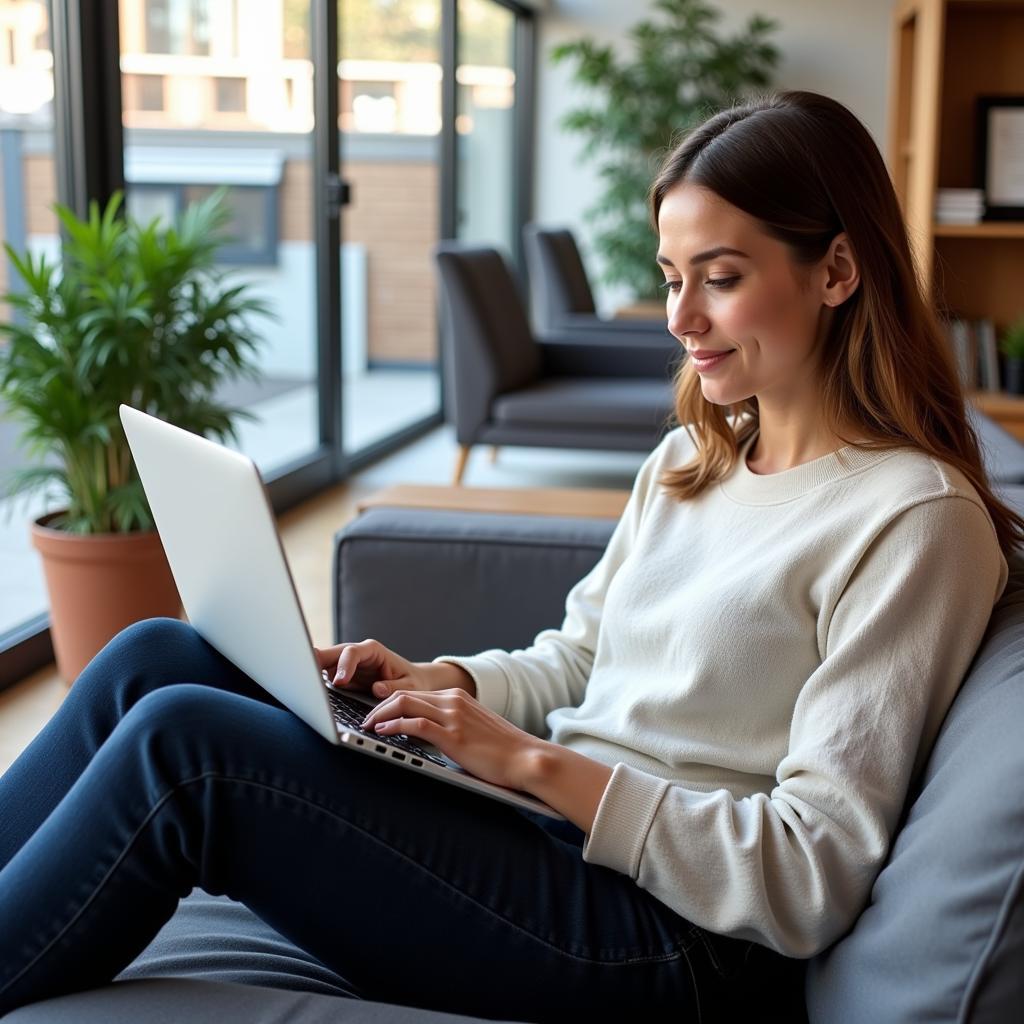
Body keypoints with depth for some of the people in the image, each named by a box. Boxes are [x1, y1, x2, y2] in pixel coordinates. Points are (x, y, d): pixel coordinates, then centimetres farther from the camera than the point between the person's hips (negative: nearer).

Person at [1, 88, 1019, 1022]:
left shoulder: (915, 520, -13)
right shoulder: (689, 461, 13)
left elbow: (809, 882, -16)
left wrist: (535, 761, -19)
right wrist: (435, 681, -1)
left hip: (667, 935, -8)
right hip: (550, 826, 8)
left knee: (182, 742, -21)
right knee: (158, 655, -4)